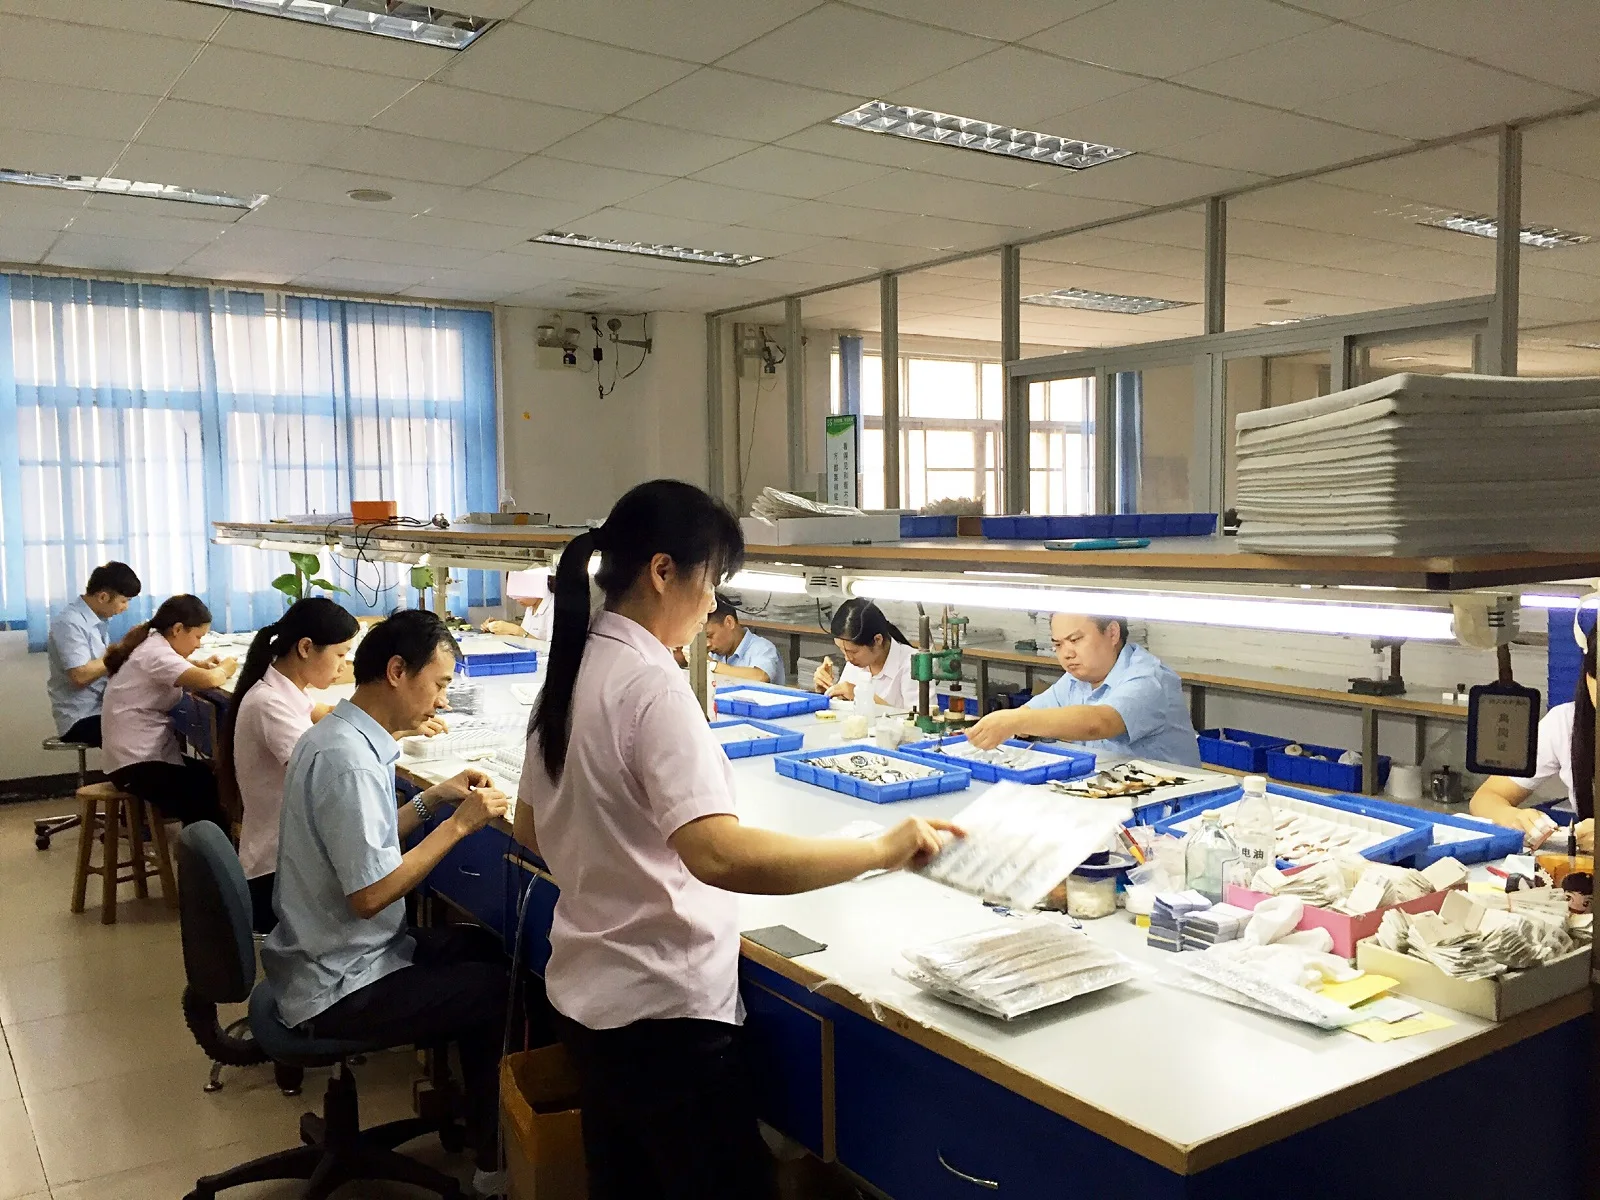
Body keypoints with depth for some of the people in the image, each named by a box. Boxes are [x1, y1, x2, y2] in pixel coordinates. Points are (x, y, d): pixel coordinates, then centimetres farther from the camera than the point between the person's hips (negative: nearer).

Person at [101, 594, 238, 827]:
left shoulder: (153, 645, 9)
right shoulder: (155, 653, -19)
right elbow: (207, 681, -33)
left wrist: (200, 665, 7)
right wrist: (224, 670, -10)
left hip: (148, 752, 10)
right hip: (136, 764, -10)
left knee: (215, 780, 11)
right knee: (207, 809, -14)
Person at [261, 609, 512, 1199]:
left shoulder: (334, 733, 4)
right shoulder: (349, 759, -28)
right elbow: (370, 893, -28)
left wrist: (433, 799, 5)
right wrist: (459, 823, -22)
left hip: (323, 953, 10)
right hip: (338, 989, -10)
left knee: (483, 947, 16)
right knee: (500, 988, -1)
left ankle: (465, 1110, 28)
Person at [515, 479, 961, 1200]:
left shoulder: (574, 669, 4)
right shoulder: (652, 685, -22)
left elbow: (531, 831, 16)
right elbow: (720, 856, -36)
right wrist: (884, 850, -29)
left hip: (589, 992, 9)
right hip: (660, 1011, -9)